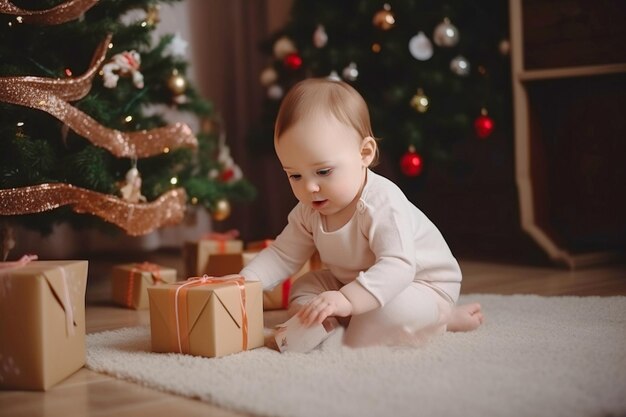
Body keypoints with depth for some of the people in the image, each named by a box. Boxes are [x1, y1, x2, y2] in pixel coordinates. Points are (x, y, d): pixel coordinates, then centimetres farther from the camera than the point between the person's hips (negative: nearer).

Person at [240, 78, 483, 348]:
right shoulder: (308, 211, -8)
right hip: (356, 284, 8)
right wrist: (245, 282, -20)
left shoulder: (382, 203, -32)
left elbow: (397, 266, -42)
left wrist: (347, 299, -56)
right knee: (302, 291, -1)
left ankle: (446, 317, -12)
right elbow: (283, 255, 0)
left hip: (420, 284, -8)